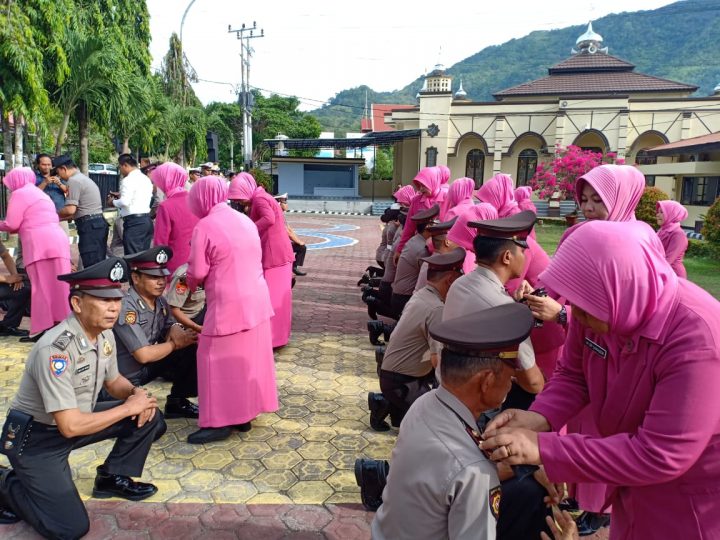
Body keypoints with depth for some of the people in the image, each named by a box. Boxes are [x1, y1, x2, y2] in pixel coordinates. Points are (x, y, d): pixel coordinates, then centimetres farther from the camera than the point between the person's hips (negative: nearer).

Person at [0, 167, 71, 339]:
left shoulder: (19, 193, 5)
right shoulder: (40, 194, 30)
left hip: (39, 243, -7)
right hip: (58, 240, 7)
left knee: (41, 287, -5)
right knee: (58, 286, 6)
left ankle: (45, 330, -5)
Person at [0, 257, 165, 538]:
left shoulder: (105, 334, -7)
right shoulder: (55, 349, -32)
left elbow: (113, 380, 11)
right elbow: (70, 426, -32)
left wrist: (137, 393, -11)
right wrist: (129, 407, -22)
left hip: (73, 420, 7)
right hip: (36, 437, -7)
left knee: (150, 417, -6)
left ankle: (112, 477, 14)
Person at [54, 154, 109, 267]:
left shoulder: (74, 180, -8)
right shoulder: (84, 178, 23)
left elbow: (70, 209, -15)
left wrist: (55, 215, 3)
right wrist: (60, 218, 23)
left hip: (90, 226, -10)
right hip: (99, 223, 10)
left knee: (91, 266, -10)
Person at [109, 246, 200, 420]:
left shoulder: (160, 301, -2)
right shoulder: (126, 307, -26)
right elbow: (144, 355, -27)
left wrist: (176, 332, -20)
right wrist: (175, 344, -12)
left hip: (149, 364, 8)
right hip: (125, 377, -8)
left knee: (192, 349, -5)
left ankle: (177, 402, 8)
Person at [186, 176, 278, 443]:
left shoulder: (205, 226, -11)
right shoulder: (246, 220, 10)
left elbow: (197, 272, -9)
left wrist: (190, 285, 15)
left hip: (228, 305, -8)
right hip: (256, 300, 8)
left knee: (220, 360, 3)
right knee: (249, 357, 14)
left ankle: (221, 421, 9)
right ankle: (244, 414, 26)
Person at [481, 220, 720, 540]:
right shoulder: (604, 303, -17)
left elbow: (658, 455, -34)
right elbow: (573, 373, -3)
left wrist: (544, 448, -35)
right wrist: (538, 418, -23)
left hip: (692, 500, -5)